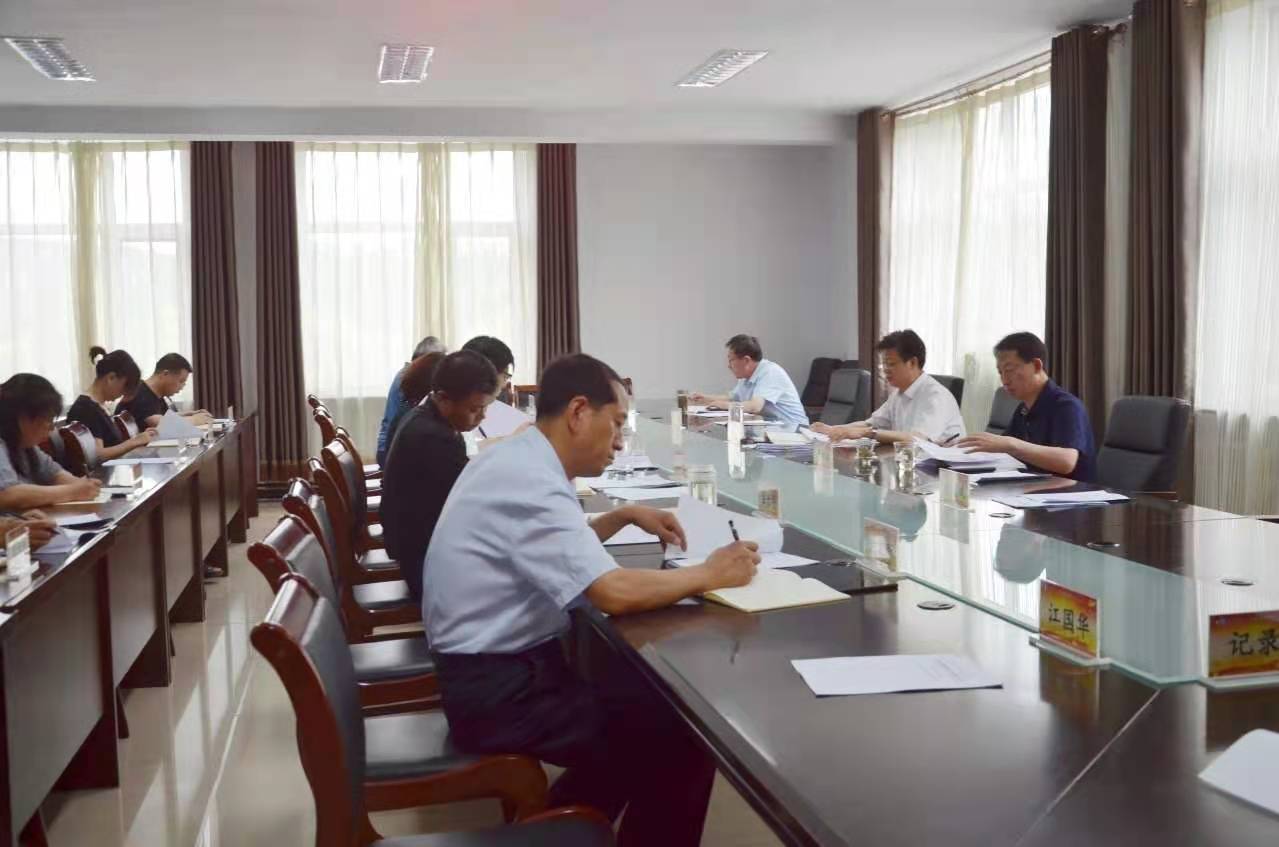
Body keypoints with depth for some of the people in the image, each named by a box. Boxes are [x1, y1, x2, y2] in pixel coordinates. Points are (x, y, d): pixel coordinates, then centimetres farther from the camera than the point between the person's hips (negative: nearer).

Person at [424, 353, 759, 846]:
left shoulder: (517, 459, 7)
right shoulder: (529, 481, -24)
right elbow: (614, 593, -30)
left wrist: (625, 516, 13)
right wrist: (710, 574, -16)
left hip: (499, 667, 10)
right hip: (499, 691, -10)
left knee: (647, 693, 15)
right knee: (685, 733, -9)